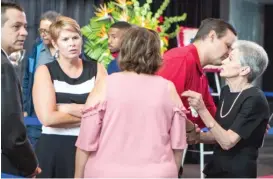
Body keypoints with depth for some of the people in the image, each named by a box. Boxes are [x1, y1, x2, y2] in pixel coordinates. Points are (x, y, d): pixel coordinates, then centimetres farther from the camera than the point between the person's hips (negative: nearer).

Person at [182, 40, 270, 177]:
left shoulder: (255, 100, -18)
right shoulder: (226, 91, 4)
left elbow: (228, 142, -22)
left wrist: (202, 109, -28)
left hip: (238, 172, -7)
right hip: (216, 168, 7)